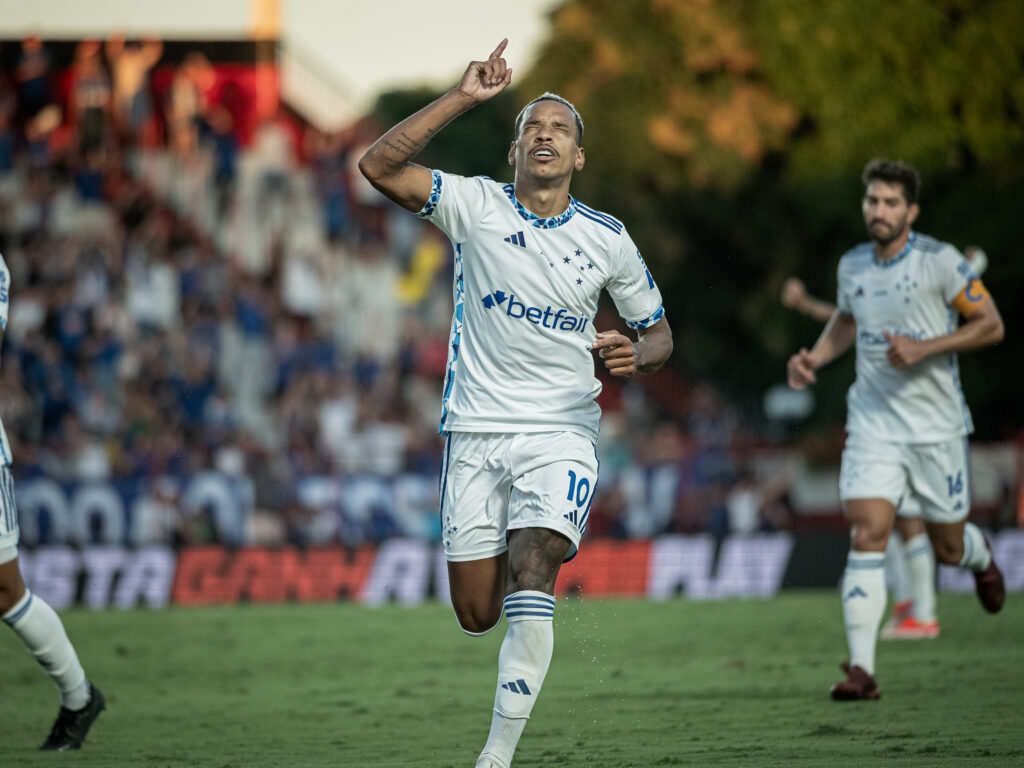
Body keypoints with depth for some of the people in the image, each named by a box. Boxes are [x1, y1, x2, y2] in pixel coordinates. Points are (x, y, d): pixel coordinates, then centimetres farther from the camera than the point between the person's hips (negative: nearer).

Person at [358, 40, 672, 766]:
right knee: (477, 615, 3)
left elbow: (659, 331, 14)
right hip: (476, 433, 1)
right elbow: (379, 165, -16)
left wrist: (635, 354, -10)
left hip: (561, 434, -1)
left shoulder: (607, 238, 3)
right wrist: (462, 99, -20)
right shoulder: (477, 205, -2)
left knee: (529, 587, -22)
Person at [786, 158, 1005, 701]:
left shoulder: (940, 261, -11)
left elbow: (991, 325, -7)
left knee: (947, 548, 10)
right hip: (873, 423, 2)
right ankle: (861, 668, -18)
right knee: (867, 535, -16)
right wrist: (815, 357, 5)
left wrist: (925, 347, -19)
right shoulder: (852, 265, 3)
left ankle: (979, 555, 50)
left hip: (937, 426, -2)